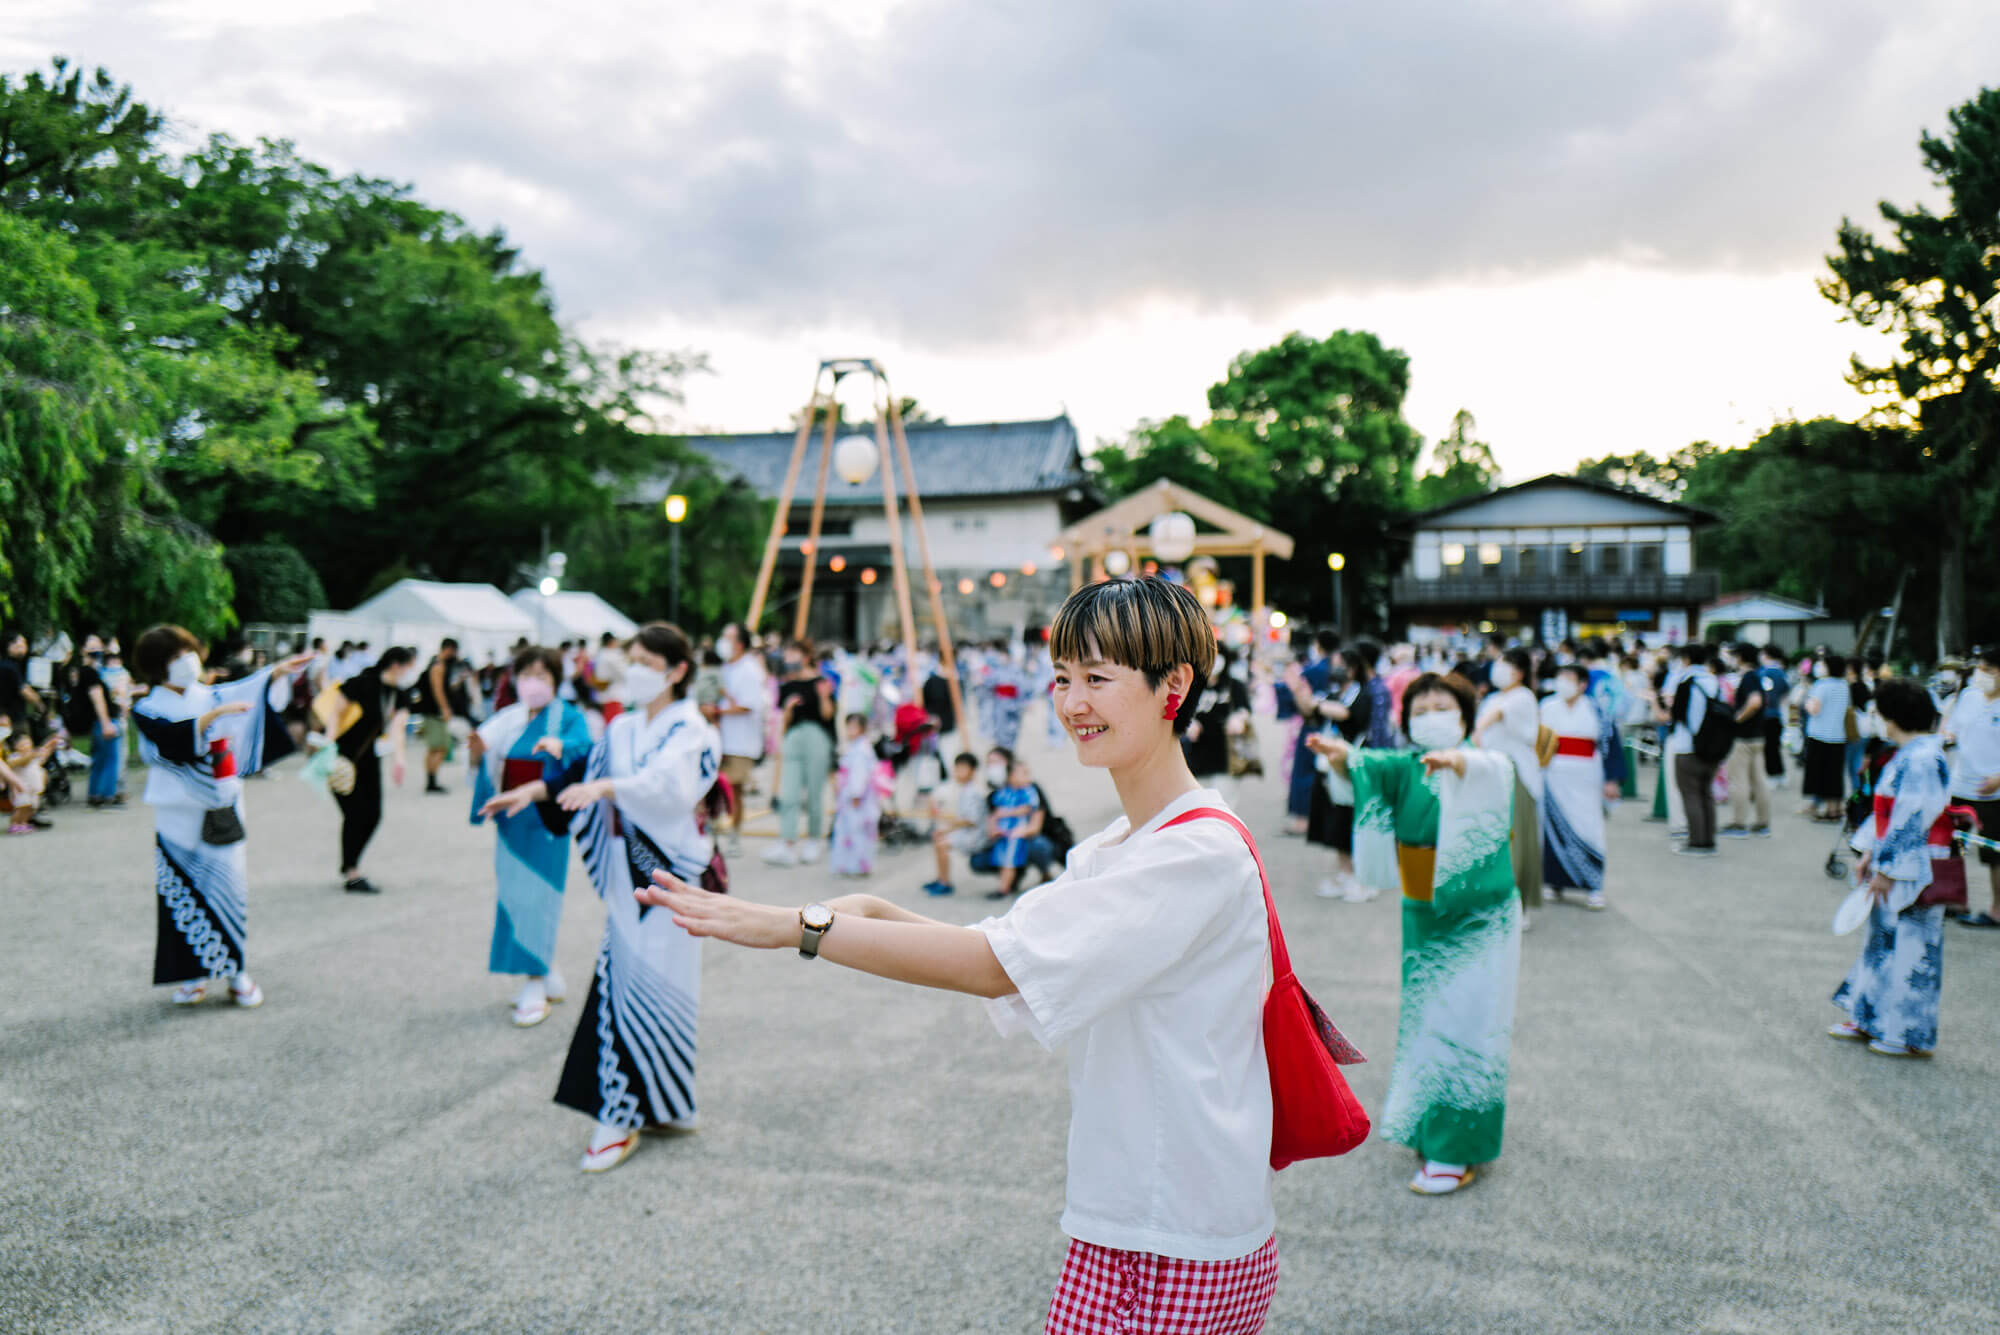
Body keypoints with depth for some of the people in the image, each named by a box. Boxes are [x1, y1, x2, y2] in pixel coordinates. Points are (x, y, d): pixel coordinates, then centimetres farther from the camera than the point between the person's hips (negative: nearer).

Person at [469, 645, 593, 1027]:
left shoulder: (568, 717, -2)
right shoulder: (506, 719, 11)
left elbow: (583, 747, -22)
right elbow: (486, 764, 4)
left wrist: (560, 745, -44)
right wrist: (477, 753, -19)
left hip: (545, 821, -5)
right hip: (510, 820, 5)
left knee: (537, 898, -6)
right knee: (514, 897, 9)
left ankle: (534, 988, -1)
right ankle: (547, 974, 23)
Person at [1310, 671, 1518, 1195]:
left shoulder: (1491, 766, -8)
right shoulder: (1407, 769, 1)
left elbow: (1490, 769, -32)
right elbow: (1375, 765, -20)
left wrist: (1456, 761, -55)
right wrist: (1343, 754, -44)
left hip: (1481, 918, -4)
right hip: (1424, 917, 5)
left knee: (1466, 1026, -5)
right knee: (1428, 1022, 14)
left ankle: (1456, 1151, 3)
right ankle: (1430, 1128, 30)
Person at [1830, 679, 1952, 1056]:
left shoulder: (1921, 760, -21)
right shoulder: (1910, 755, 10)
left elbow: (1911, 821, -22)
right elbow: (1887, 813, 15)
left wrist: (1887, 869, -19)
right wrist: (1870, 853, 15)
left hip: (1914, 872, -10)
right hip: (1896, 864, 10)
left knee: (1910, 948, 0)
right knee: (1884, 938, 16)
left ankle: (1913, 1037, 12)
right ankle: (1870, 1019, 26)